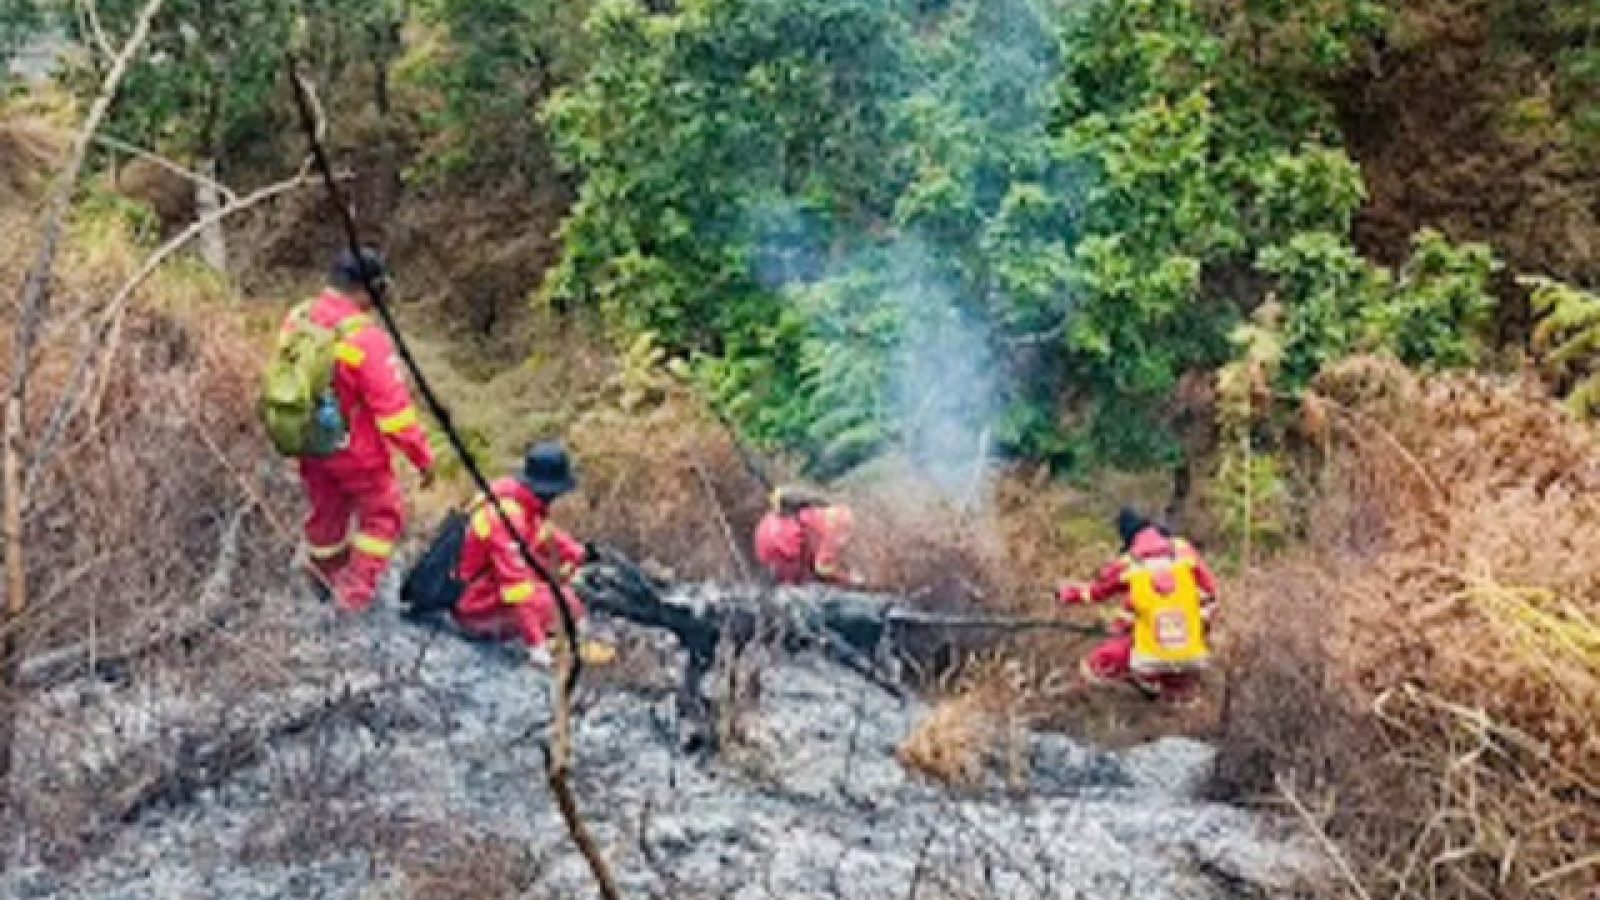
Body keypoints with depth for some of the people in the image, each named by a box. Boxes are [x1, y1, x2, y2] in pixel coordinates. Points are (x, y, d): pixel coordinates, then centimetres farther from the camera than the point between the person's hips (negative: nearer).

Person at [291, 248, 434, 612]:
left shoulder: (295, 321, -6)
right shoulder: (366, 339, -28)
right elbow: (394, 409, -24)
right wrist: (423, 457, -14)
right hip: (357, 451, -6)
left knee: (326, 510, 26)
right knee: (382, 513, 16)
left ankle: (327, 578, 46)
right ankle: (356, 592, 20)